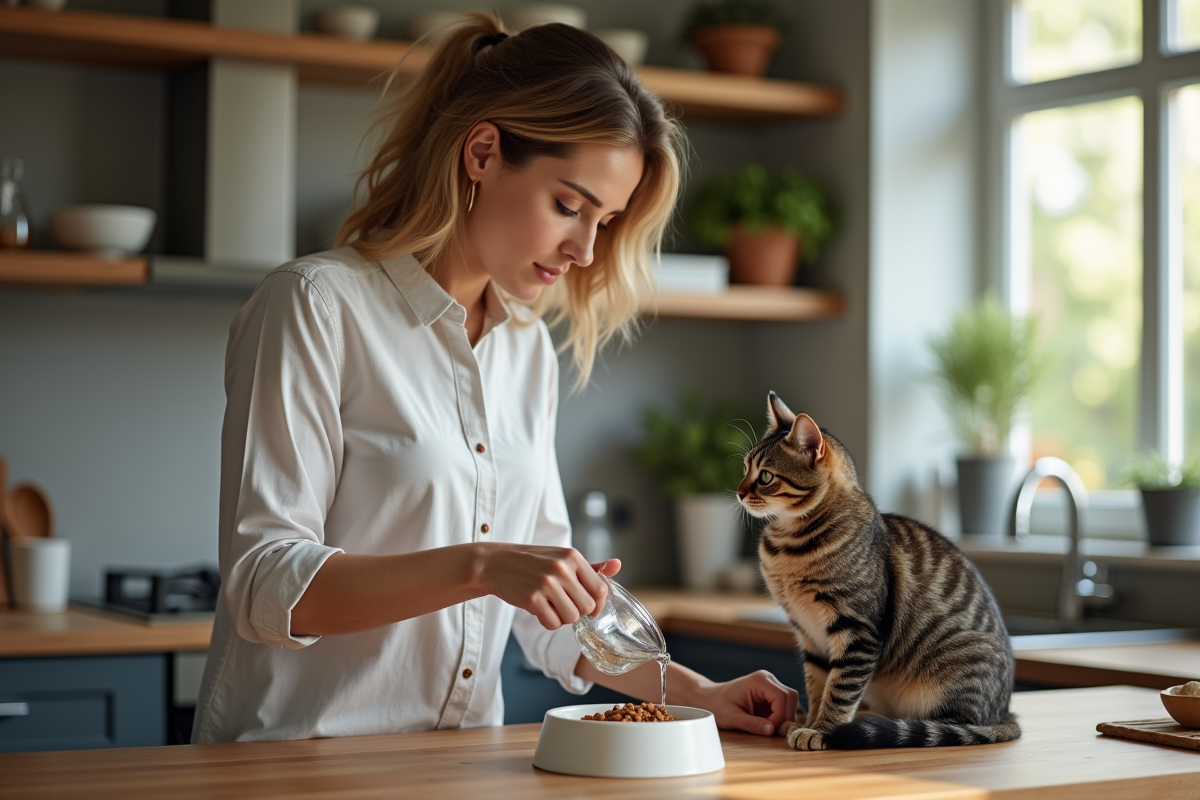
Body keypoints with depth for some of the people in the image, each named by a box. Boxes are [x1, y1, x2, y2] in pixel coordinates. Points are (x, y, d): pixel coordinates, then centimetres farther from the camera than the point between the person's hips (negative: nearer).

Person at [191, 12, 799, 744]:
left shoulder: (530, 349, 12)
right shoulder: (319, 306, -8)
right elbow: (264, 586, -14)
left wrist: (697, 695, 7)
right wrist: (477, 566, -24)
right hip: (297, 764, -4)